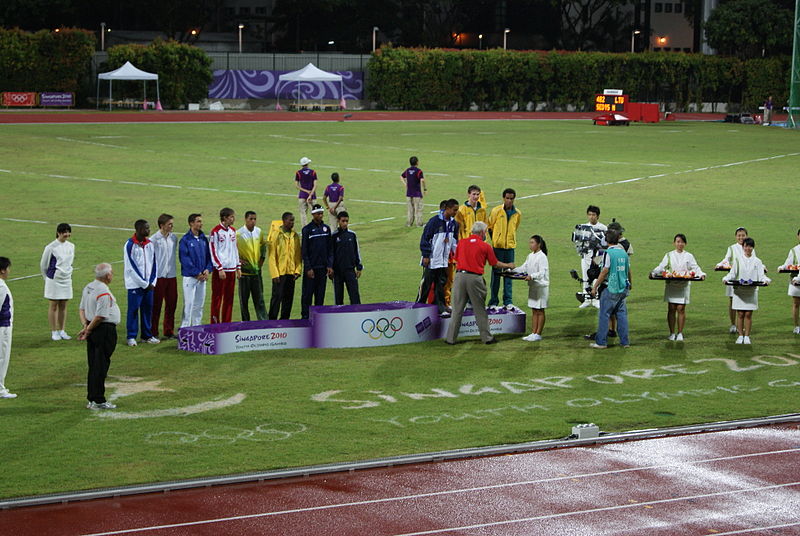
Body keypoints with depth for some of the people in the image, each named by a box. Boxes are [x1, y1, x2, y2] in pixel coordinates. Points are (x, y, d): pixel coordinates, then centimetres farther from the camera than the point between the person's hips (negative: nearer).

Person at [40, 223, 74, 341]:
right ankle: (54, 332, 9)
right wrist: (48, 278, 8)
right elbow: (43, 265, -2)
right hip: (54, 280, -5)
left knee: (63, 306, 9)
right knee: (54, 305, 3)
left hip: (66, 279, 5)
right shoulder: (51, 247, -13)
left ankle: (62, 331, 17)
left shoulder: (71, 246, 4)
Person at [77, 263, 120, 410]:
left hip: (93, 330, 9)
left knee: (93, 365, 13)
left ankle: (91, 399, 18)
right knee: (101, 366, -3)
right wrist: (88, 331, -10)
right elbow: (100, 316, -21)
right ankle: (98, 400, 1)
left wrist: (85, 326, 2)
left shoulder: (87, 288, 9)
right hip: (105, 330, -9)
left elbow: (82, 309, 12)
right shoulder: (104, 292, -20)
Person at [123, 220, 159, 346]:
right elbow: (131, 267, -12)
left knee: (148, 309, 7)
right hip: (135, 284, -5)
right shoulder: (130, 245, -10)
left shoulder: (150, 244, 8)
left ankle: (147, 335, 16)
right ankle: (131, 337, 5)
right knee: (133, 309, -1)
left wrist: (152, 282, -1)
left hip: (148, 284, 5)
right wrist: (144, 284, -11)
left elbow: (154, 264, 11)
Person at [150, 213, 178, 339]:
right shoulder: (154, 239, -8)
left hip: (171, 275, 6)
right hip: (159, 276, -6)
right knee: (156, 305, -1)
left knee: (172, 303, 8)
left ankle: (169, 331, 17)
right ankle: (153, 332, 6)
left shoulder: (174, 238, 9)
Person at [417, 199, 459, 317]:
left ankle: (441, 308, 6)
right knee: (426, 284, 0)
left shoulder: (453, 223, 7)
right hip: (432, 260, -6)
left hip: (444, 260, 6)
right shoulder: (435, 221, -13)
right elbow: (425, 238, -11)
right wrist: (426, 256, -12)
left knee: (441, 284, 5)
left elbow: (455, 240, 19)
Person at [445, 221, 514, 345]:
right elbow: (494, 263, 12)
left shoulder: (461, 242, 7)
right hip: (475, 278, -2)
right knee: (480, 310, 8)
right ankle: (486, 337, 14)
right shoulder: (485, 246, 1)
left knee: (457, 309, 6)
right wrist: (508, 265, 28)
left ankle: (451, 338, 6)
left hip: (460, 275, 2)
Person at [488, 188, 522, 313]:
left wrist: (510, 239, 14)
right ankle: (493, 302, 3)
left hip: (510, 246, 3)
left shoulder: (517, 214, 6)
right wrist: (495, 239, 7)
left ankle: (508, 302, 11)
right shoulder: (496, 211, -4)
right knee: (496, 274, -1)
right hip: (497, 246, -3)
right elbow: (489, 226, 5)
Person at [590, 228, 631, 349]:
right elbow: (628, 270, 16)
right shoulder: (623, 252, 7)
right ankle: (625, 342, 11)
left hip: (611, 289, -6)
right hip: (623, 289, 6)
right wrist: (630, 283, 33)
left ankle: (601, 342, 2)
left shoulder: (608, 253, -12)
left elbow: (604, 272, -15)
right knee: (622, 314, 10)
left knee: (604, 315, 1)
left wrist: (595, 287, -9)